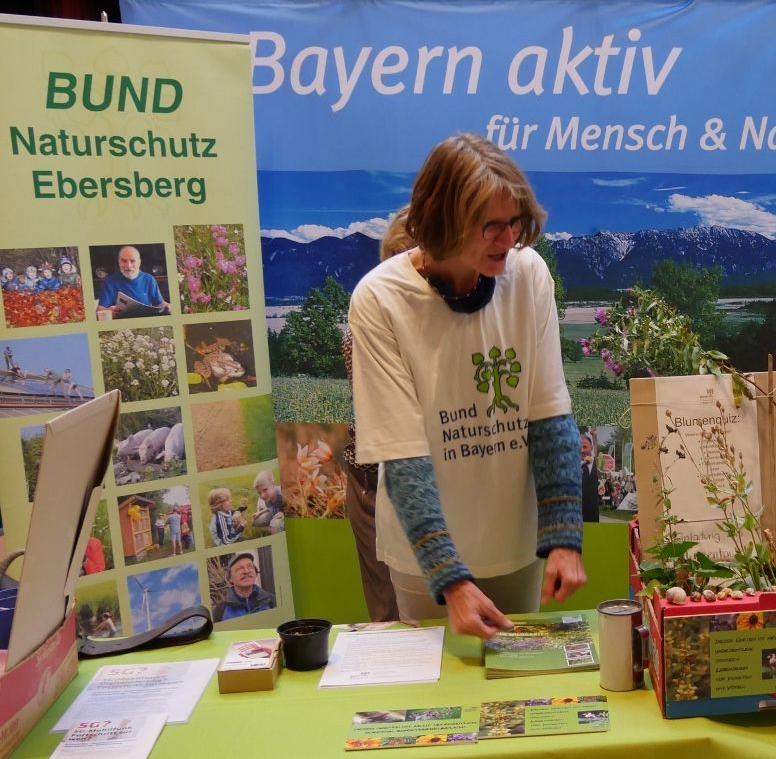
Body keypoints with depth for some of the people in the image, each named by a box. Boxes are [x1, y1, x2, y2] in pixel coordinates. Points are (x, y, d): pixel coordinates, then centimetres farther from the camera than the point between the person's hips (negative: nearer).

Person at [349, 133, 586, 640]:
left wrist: (564, 539, -14)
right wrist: (451, 579, -26)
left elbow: (551, 416, -7)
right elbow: (403, 457, -20)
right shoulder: (380, 300, -18)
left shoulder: (529, 274, -10)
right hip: (427, 549, -2)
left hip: (518, 541, 3)